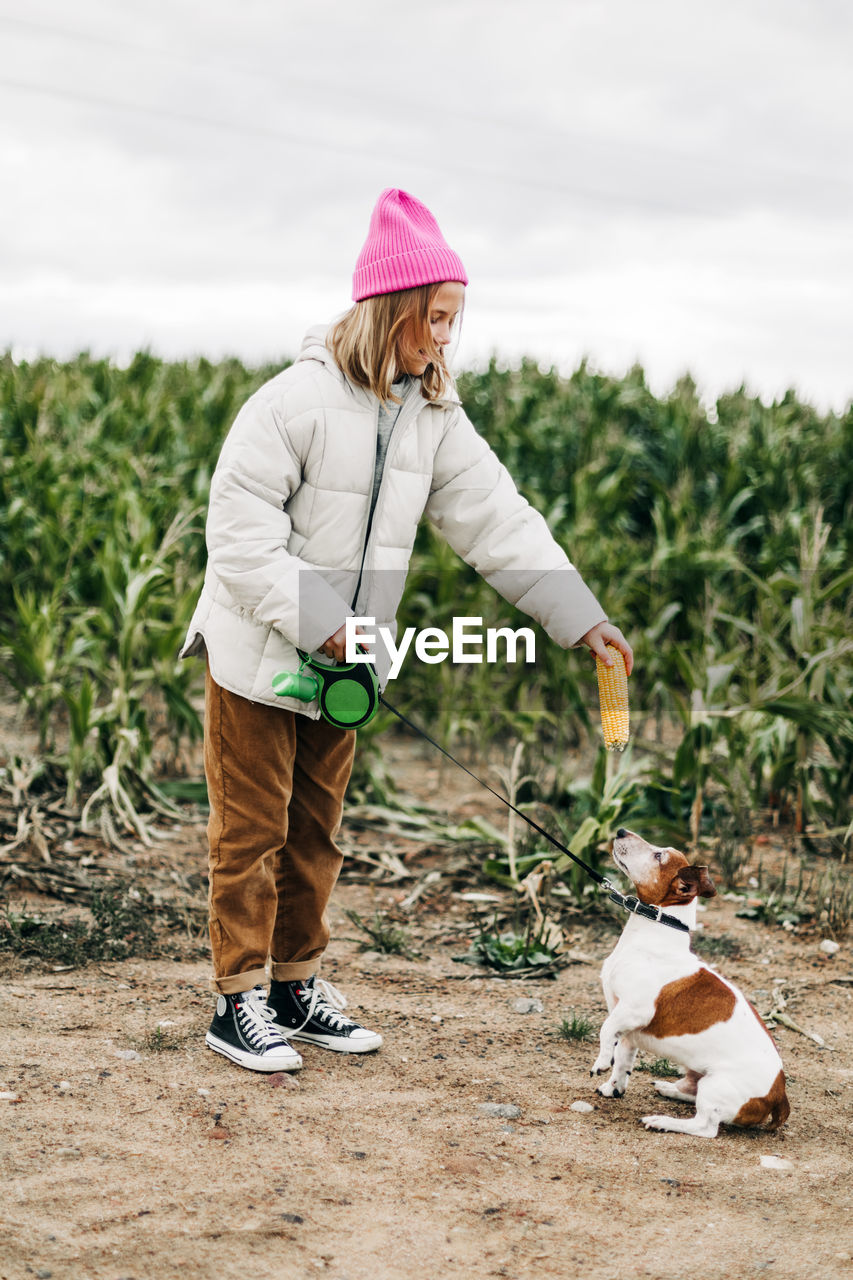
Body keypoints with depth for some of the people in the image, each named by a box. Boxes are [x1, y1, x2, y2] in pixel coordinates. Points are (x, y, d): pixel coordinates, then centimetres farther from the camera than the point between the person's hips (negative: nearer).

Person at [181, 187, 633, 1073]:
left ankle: (298, 988, 26)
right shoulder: (297, 400, -19)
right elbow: (240, 531, -19)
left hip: (339, 664, 7)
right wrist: (316, 622, -23)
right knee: (252, 829, 1)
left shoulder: (434, 417, 2)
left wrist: (580, 616, -7)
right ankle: (239, 1001, 12)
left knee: (315, 830, 14)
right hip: (257, 654, -6)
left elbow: (497, 519, 0)